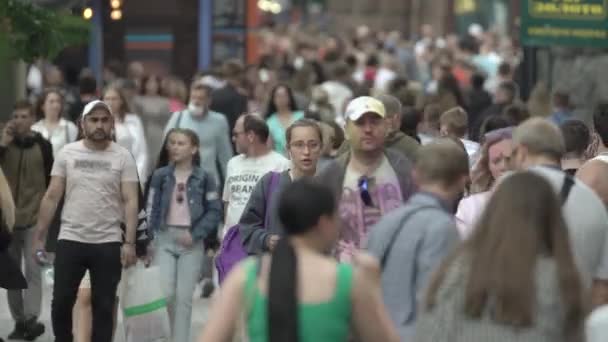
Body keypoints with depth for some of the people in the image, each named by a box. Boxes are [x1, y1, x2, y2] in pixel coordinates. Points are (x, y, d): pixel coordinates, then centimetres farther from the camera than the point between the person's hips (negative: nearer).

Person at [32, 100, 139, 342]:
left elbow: (131, 202, -5)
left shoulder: (123, 157, -1)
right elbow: (52, 197, 4)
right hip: (70, 240, 1)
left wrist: (130, 242, -13)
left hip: (108, 243, -1)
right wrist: (38, 237, 0)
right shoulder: (67, 153, 3)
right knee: (61, 302, 3)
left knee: (104, 306, 6)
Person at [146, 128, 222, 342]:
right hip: (165, 238, 1)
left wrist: (195, 234, -10)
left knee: (184, 296, 0)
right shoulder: (160, 176, 4)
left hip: (191, 242, -1)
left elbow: (214, 211, 0)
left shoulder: (204, 178, 0)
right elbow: (151, 208, 4)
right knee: (164, 292, -9)